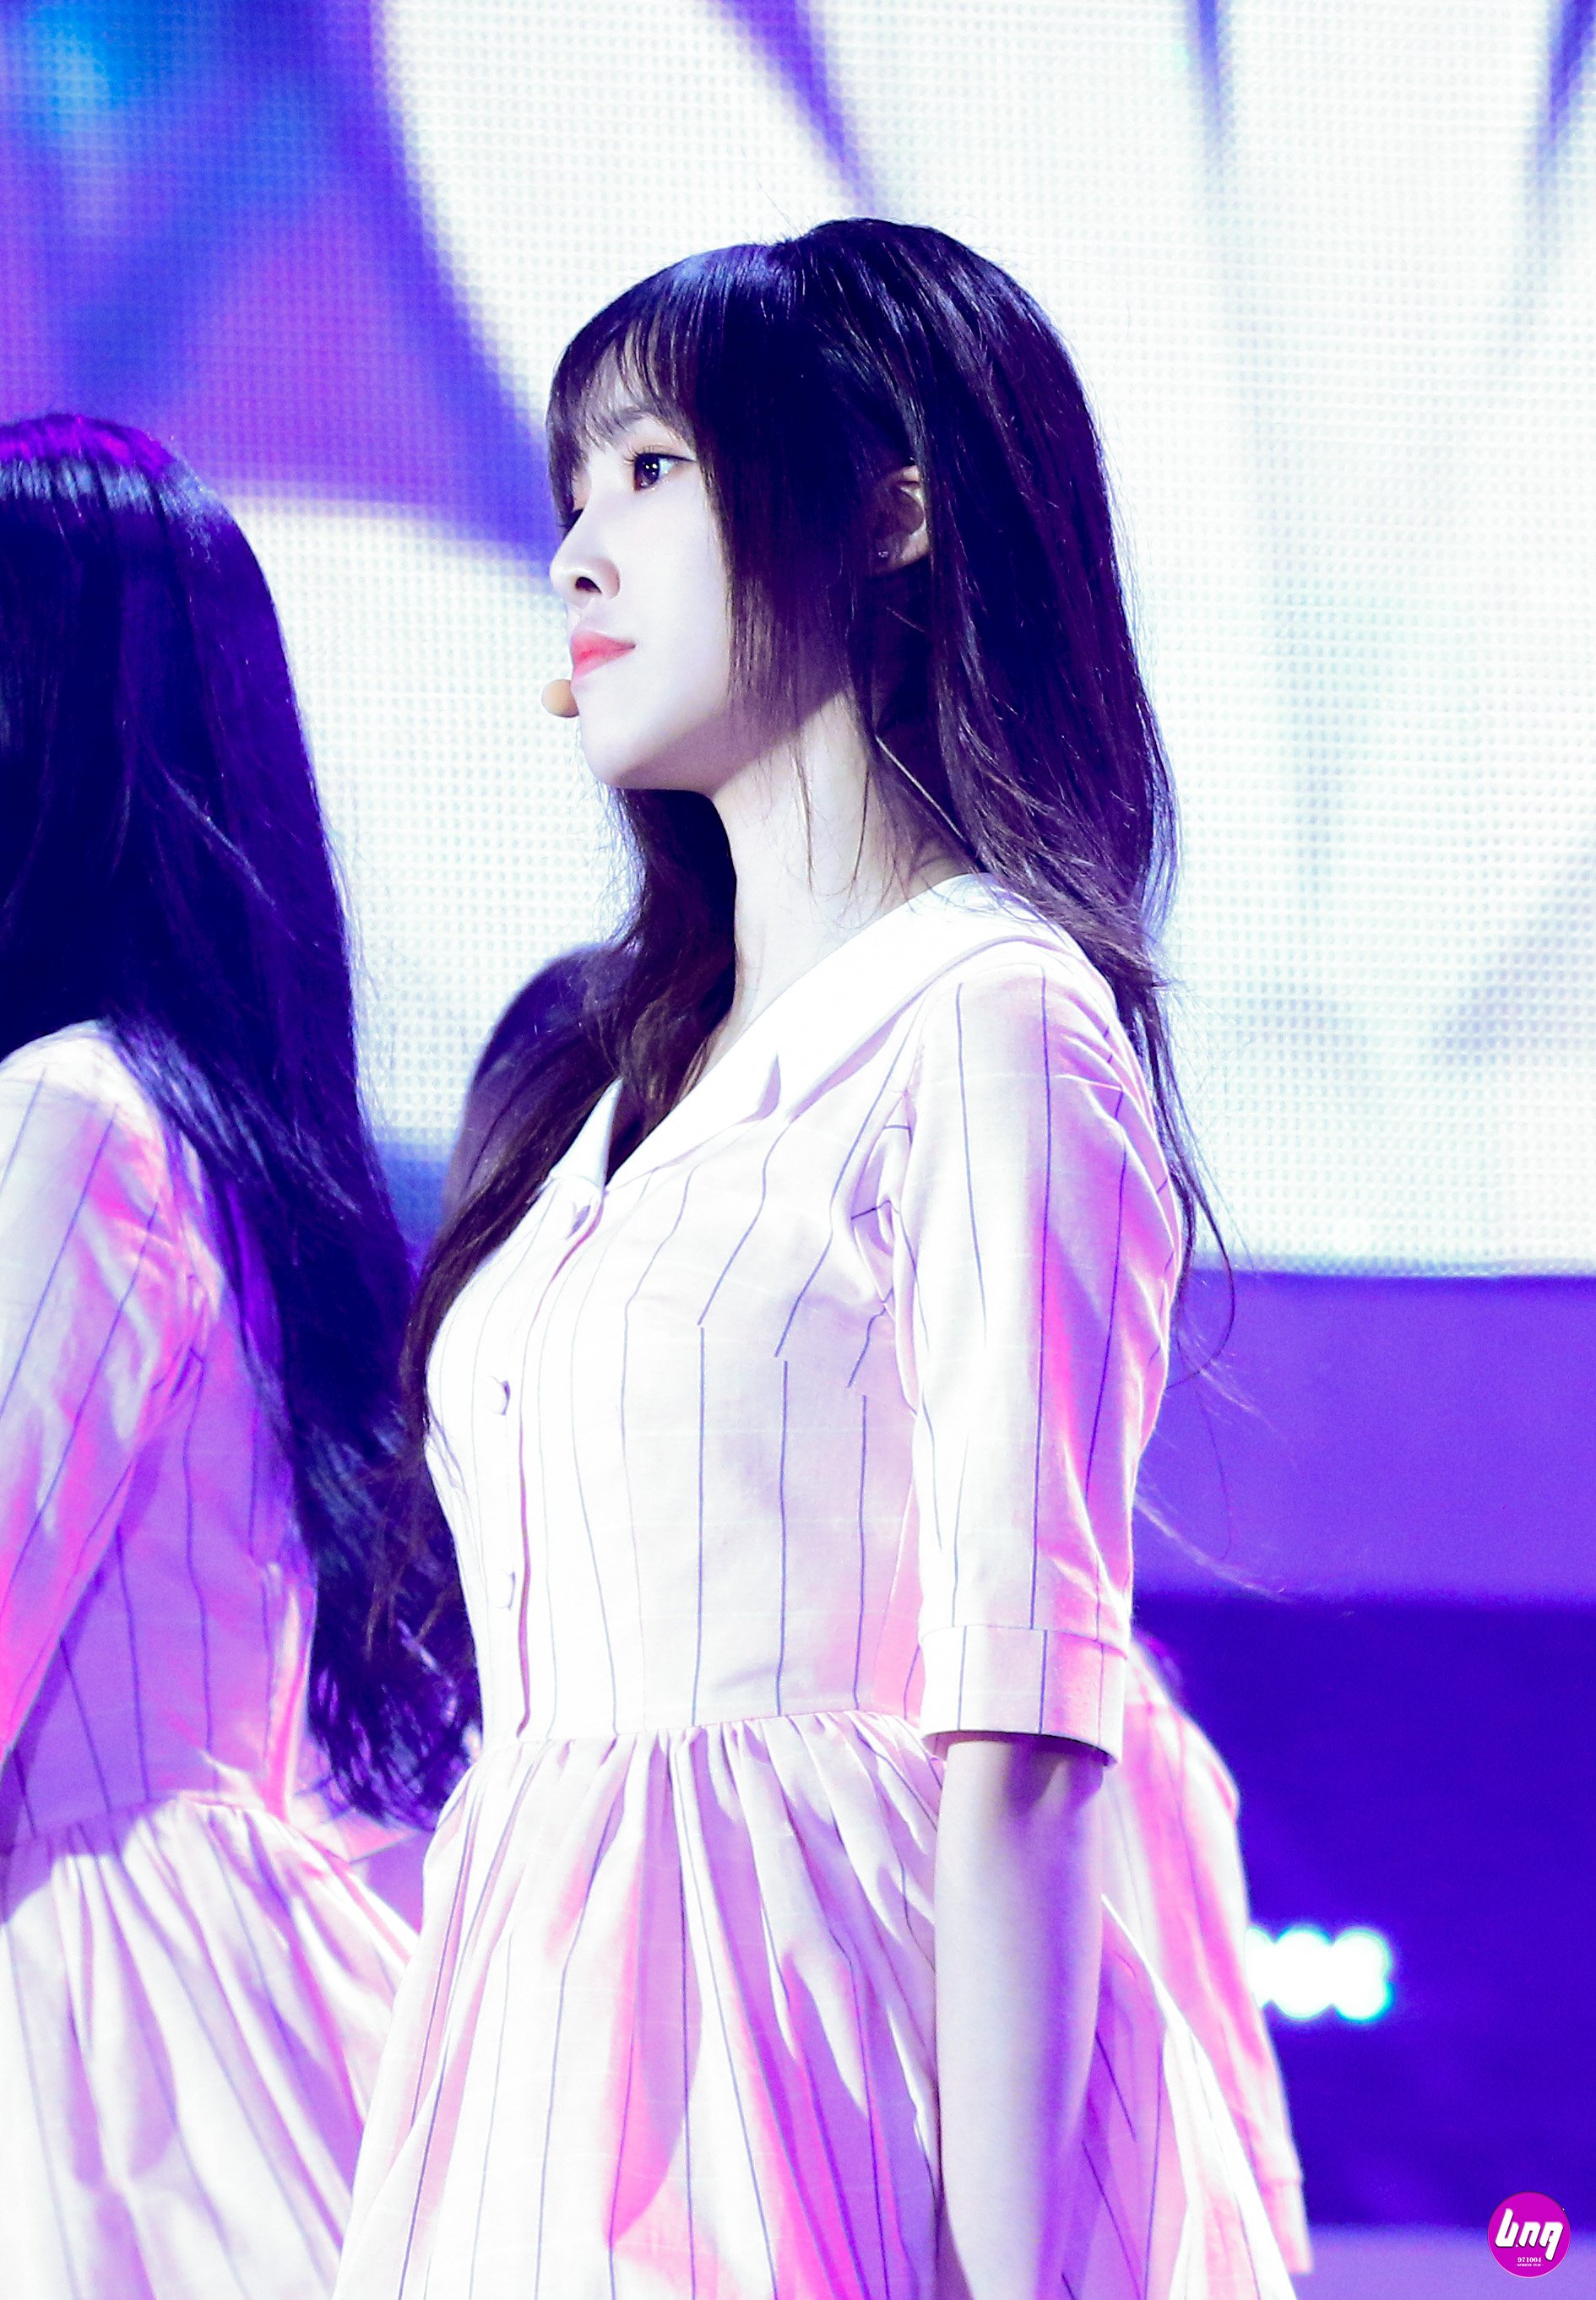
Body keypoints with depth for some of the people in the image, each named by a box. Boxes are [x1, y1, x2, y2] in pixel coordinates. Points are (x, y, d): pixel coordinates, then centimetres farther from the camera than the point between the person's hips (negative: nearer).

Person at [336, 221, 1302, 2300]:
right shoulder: (626, 1070, 18)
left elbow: (1017, 1734, -14)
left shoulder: (988, 1029, -7)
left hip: (820, 2035, -7)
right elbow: (545, 1673, 14)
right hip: (567, 2041, 7)